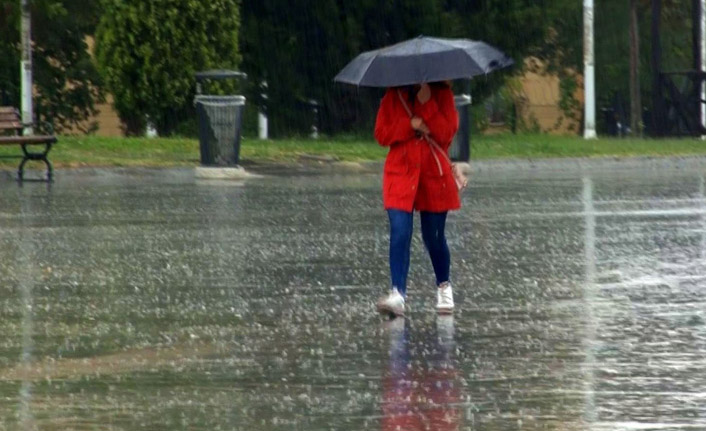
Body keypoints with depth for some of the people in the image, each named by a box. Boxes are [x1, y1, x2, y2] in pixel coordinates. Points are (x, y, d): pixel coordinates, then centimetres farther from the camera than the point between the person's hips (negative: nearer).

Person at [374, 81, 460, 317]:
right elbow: (382, 134, 1)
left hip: (434, 173, 0)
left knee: (433, 236, 9)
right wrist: (410, 125, -13)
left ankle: (444, 287, 33)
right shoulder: (393, 96, 5)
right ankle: (398, 294, -23)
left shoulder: (442, 94, 2)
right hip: (401, 172, 0)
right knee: (400, 232, -16)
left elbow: (447, 132, -10)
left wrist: (427, 103, -17)